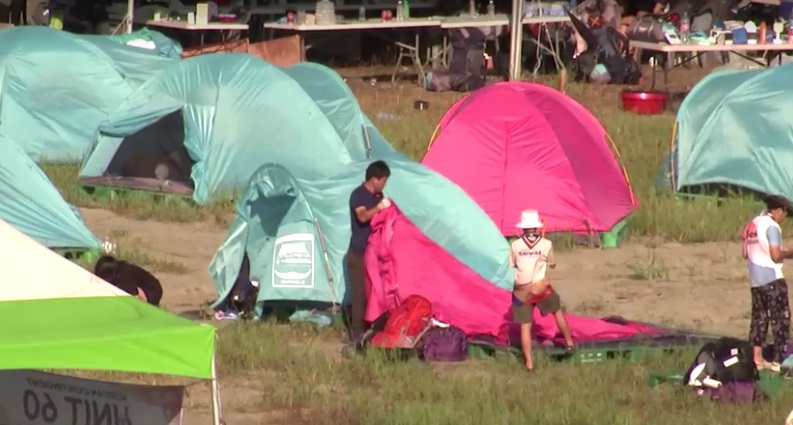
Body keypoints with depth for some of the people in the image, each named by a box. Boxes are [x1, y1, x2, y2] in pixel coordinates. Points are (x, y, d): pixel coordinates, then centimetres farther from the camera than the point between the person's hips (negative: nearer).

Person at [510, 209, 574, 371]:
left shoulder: (515, 245, -5)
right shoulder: (546, 244, -6)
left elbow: (509, 267, 2)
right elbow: (552, 265, 9)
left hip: (521, 291, 0)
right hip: (541, 288, 0)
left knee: (525, 326, 6)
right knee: (557, 310, 28)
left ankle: (529, 362, 4)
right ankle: (569, 342, 37)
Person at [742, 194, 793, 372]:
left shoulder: (752, 224, 10)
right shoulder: (772, 226, -14)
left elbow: (745, 254, 15)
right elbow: (776, 256, -21)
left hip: (755, 279, 8)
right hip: (772, 279, -8)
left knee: (759, 317, 13)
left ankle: (756, 358, 12)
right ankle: (778, 360, -1)